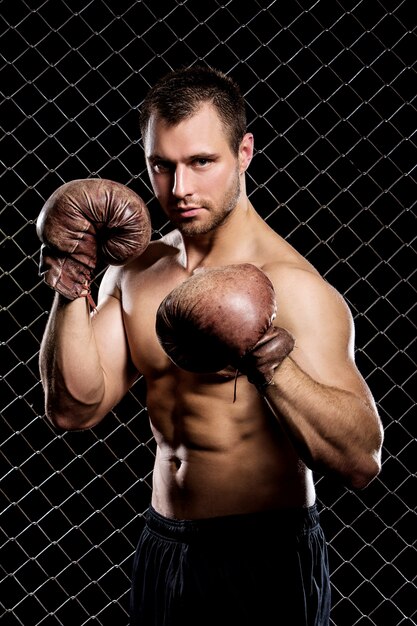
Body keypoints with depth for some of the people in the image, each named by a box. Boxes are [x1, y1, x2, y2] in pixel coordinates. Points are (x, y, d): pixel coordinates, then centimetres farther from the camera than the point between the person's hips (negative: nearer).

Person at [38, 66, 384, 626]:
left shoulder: (291, 285, -19)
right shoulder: (134, 272, 1)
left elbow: (362, 461, -25)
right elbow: (74, 408, -5)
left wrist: (271, 363, -39)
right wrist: (71, 291, -16)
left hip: (265, 559, -5)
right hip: (161, 548, 6)